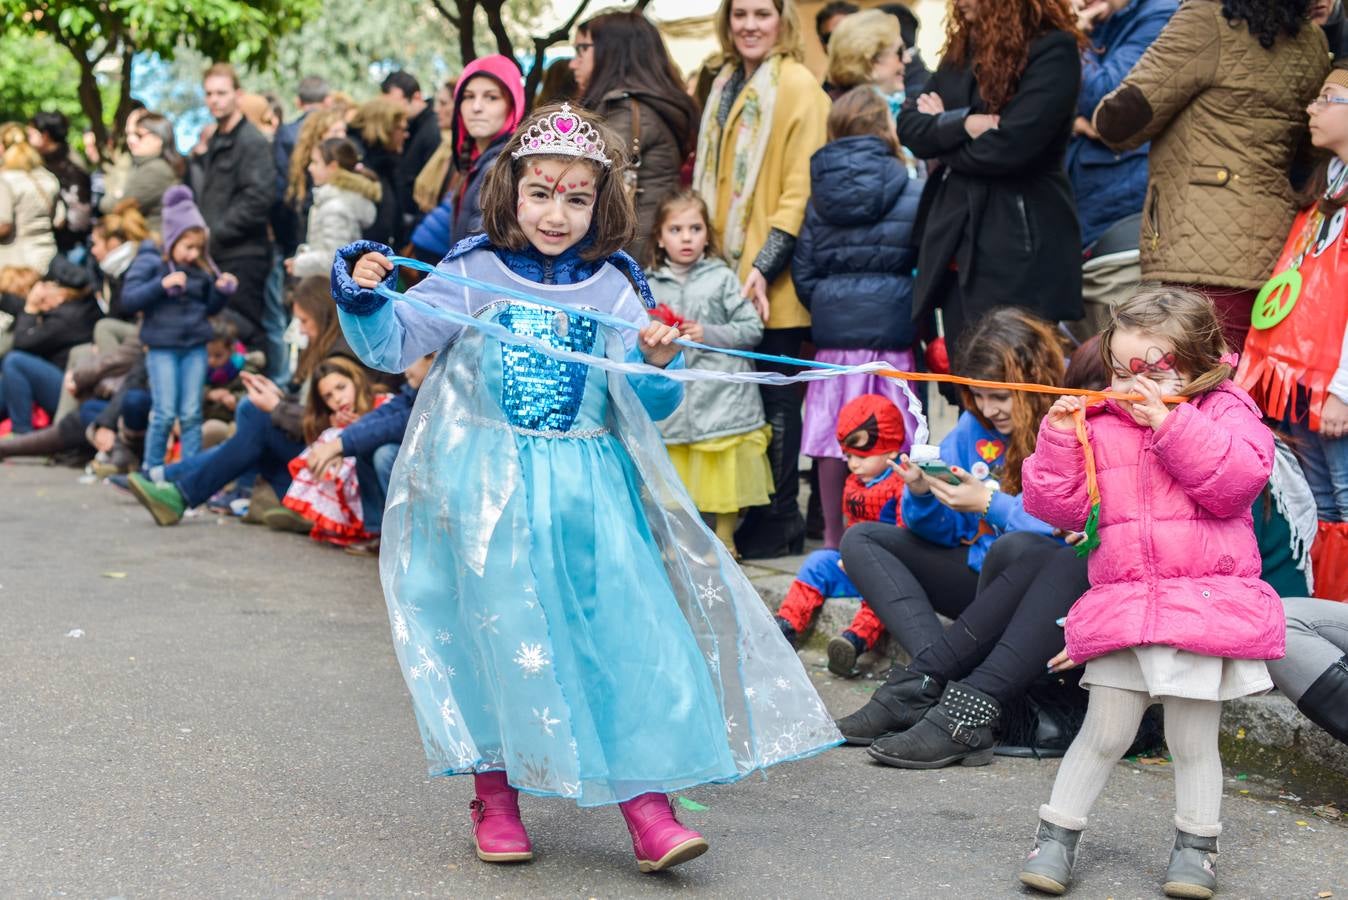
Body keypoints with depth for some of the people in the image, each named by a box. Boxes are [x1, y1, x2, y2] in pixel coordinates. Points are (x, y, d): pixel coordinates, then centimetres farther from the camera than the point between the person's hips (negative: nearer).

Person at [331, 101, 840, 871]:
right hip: (491, 490, -1)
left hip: (589, 492, 1)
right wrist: (364, 297, -21)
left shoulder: (617, 289, 4)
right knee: (501, 635, 3)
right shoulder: (473, 273, -1)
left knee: (626, 632, -7)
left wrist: (657, 365, -15)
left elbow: (646, 409, 5)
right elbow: (392, 345, -3)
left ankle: (646, 803, -2)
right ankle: (496, 793, 20)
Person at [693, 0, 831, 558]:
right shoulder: (728, 86, 15)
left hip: (770, 281, -7)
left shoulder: (797, 86, -8)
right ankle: (750, 510, 18)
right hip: (726, 268, 7)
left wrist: (766, 264, -20)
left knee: (773, 393, -1)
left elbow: (801, 188, -14)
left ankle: (780, 519, 8)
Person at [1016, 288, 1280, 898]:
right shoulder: (1099, 427, 6)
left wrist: (1171, 423, -21)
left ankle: (1195, 848, 23)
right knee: (1104, 735, 6)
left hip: (1206, 607, -2)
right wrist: (1060, 437, -10)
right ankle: (1056, 837, 18)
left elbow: (1237, 480, -19)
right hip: (1122, 610, 2)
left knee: (1192, 742, 6)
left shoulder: (1225, 415, -1)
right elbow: (1059, 504, 4)